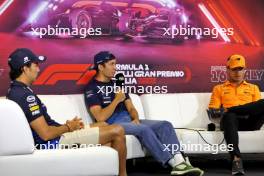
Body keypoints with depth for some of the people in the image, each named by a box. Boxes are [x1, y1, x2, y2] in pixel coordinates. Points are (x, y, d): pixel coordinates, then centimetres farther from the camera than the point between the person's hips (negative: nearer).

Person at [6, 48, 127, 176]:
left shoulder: (15, 91, 9)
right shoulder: (25, 95, -23)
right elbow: (46, 134, -25)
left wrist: (67, 125, 5)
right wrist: (69, 127, -8)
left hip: (54, 137, 11)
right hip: (55, 141, -11)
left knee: (103, 126, 23)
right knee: (117, 131, -8)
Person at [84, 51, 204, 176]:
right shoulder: (92, 88, -4)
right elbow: (101, 117, -16)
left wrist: (135, 119, -4)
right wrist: (117, 100, -10)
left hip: (130, 120, 8)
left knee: (165, 125, -11)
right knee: (144, 129, -32)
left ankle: (179, 161, -29)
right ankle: (175, 164, -30)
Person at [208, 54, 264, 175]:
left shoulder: (253, 88, 28)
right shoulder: (219, 88, 25)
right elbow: (212, 109, 13)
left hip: (250, 120, 1)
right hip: (232, 119, -1)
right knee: (229, 116, -42)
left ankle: (230, 109, -28)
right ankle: (236, 159, -52)